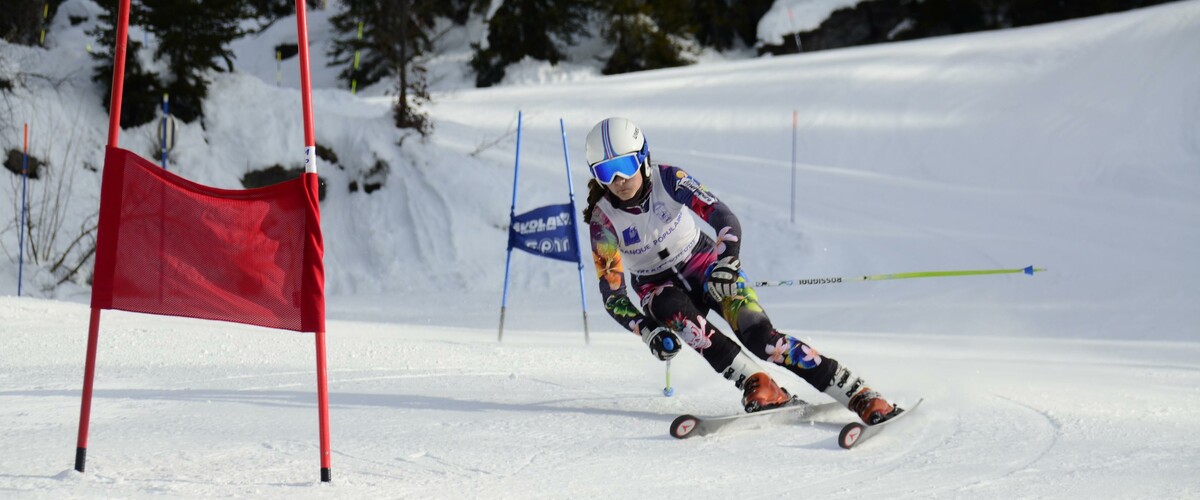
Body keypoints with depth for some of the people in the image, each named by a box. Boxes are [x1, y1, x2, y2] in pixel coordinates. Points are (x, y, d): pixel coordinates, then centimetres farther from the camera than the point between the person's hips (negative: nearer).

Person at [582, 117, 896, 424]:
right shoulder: (602, 221, -18)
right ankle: (757, 385, -35)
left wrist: (727, 262, -44)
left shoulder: (667, 180, -19)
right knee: (677, 314, -36)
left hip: (704, 265, -1)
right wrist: (647, 331, -28)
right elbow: (612, 295, -14)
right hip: (659, 289, 1)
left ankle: (859, 394, -26)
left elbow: (722, 217, -26)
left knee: (758, 335, -23)